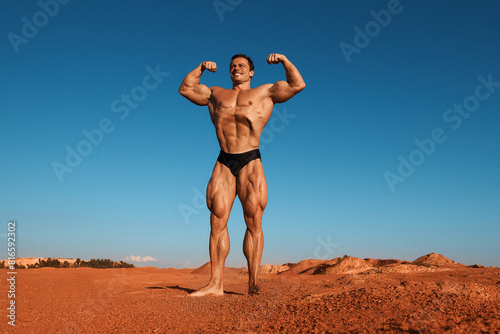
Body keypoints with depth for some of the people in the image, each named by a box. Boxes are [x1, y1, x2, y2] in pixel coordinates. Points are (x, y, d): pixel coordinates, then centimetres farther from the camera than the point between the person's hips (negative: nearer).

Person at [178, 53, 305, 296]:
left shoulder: (265, 92, 16)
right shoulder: (216, 94, 25)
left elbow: (298, 85, 10)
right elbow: (185, 89, 31)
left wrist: (284, 60, 12)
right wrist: (201, 68, 27)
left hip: (251, 162, -3)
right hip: (223, 162, 3)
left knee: (254, 223, -6)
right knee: (217, 222, -4)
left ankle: (253, 283, -1)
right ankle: (215, 284, 0)